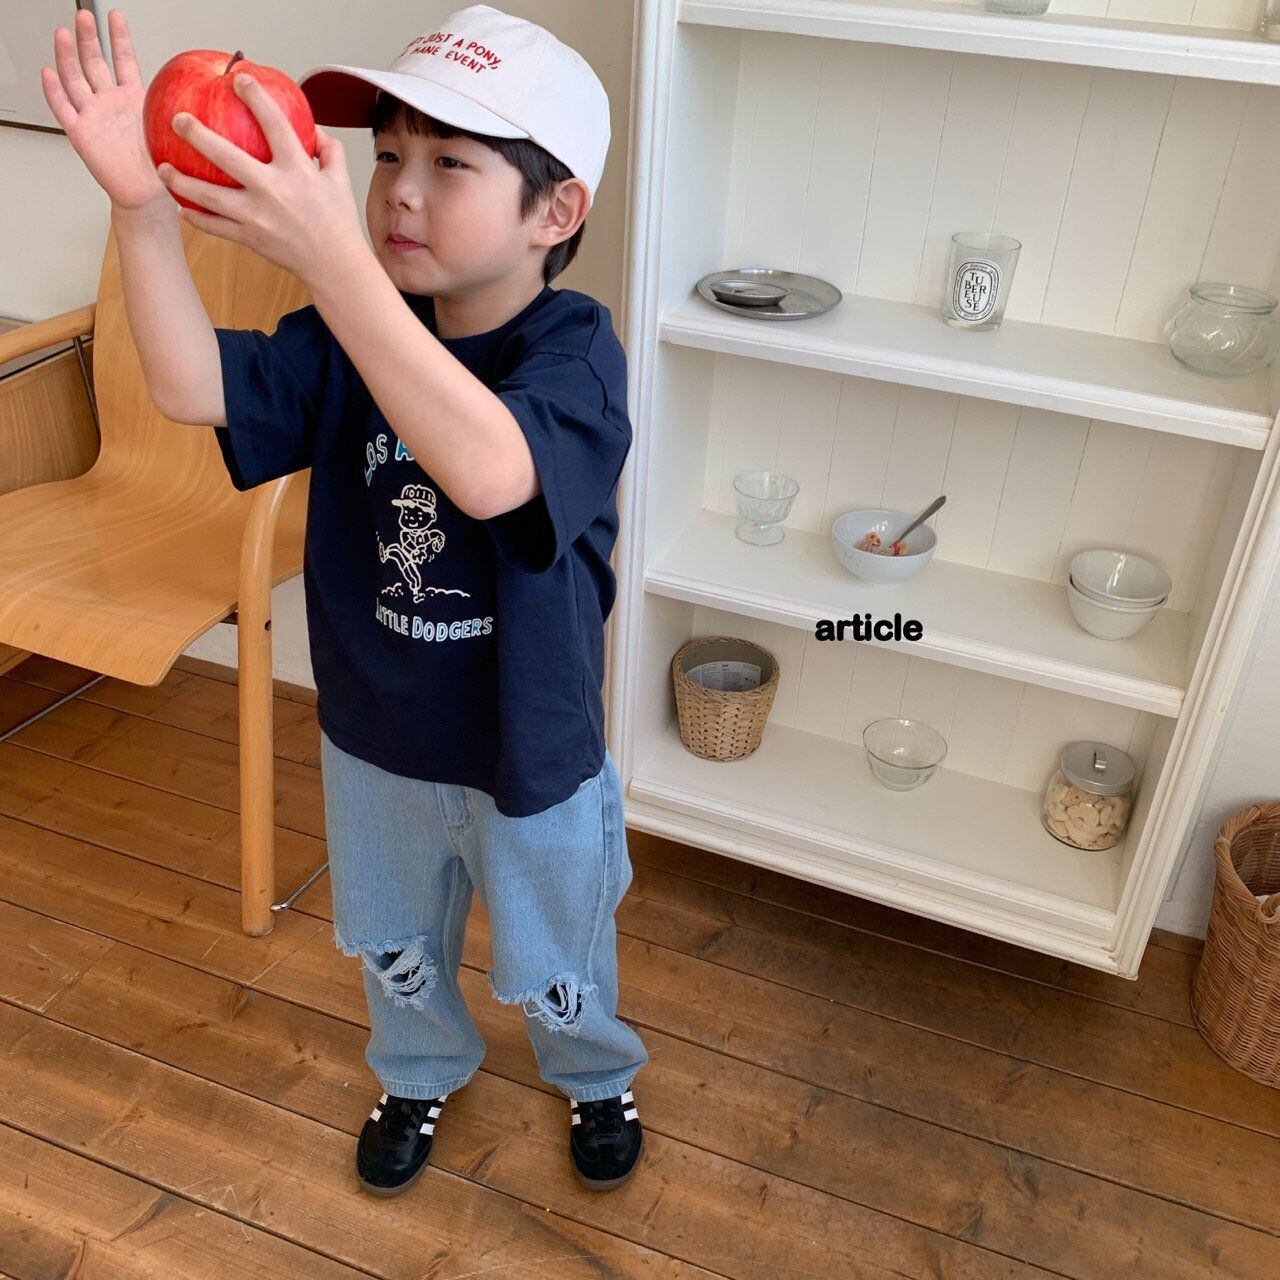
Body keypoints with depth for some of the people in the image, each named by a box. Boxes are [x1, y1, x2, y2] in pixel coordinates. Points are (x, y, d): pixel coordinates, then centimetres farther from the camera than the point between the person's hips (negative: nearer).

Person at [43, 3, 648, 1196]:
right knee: (394, 946, 29)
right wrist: (140, 205, -38)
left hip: (528, 754, -4)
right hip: (372, 737, 4)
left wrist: (327, 250, -53)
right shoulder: (351, 332, -10)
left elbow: (489, 470, -47)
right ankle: (420, 1072, 61)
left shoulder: (576, 349, -26)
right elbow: (192, 389, -23)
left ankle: (595, 1076, 58)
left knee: (553, 968, 24)